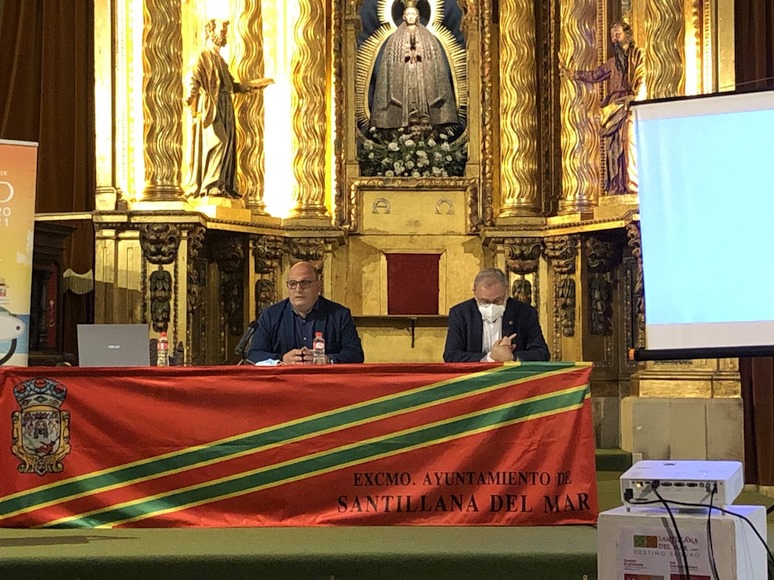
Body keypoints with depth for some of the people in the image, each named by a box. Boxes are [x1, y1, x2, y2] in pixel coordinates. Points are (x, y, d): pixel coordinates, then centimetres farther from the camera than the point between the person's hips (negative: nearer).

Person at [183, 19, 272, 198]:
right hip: (210, 108, -9)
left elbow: (231, 85, 28)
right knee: (218, 142, -20)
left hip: (225, 109, 9)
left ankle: (224, 186, 7)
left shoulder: (220, 59, 22)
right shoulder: (202, 57, -4)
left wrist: (255, 84, 29)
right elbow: (191, 79, -19)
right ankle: (211, 184, -19)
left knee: (227, 146, 5)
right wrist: (190, 96, -39)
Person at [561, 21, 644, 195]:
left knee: (630, 142, -16)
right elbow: (595, 75, 22)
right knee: (614, 147, 1)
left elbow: (643, 78, -8)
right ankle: (618, 186, 2)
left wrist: (634, 98, -19)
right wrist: (573, 74, 13)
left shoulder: (638, 55, 2)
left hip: (630, 107, -7)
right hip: (615, 109, 7)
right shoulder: (613, 62, 22)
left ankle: (634, 185, -18)